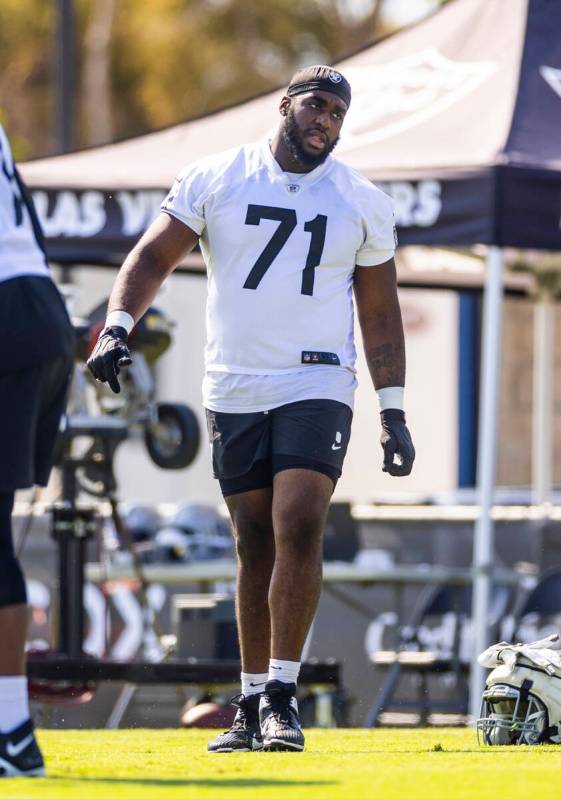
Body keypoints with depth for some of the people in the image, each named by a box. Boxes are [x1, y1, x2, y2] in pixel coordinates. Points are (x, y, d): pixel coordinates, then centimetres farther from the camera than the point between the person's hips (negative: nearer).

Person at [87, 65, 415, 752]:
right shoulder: (215, 180, 2)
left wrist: (393, 414, 8)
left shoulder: (361, 203, 5)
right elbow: (153, 257, 2)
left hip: (317, 388, -1)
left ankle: (281, 696, -14)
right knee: (255, 547, 4)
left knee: (298, 529, -18)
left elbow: (380, 313, 11)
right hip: (234, 390, 1)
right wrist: (118, 327, -15)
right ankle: (251, 705, 13)